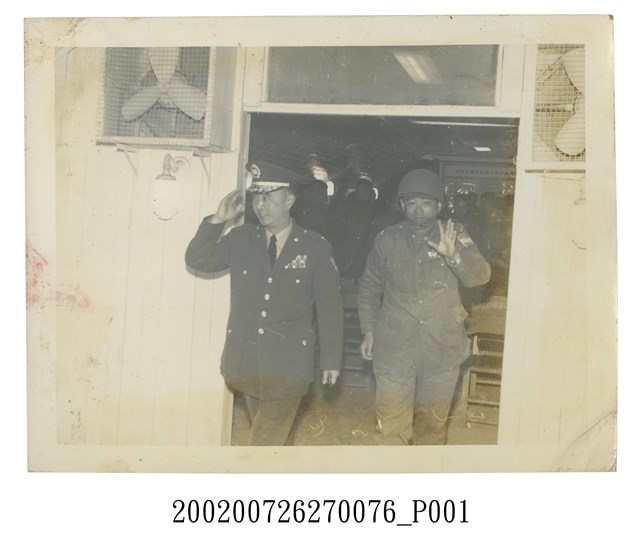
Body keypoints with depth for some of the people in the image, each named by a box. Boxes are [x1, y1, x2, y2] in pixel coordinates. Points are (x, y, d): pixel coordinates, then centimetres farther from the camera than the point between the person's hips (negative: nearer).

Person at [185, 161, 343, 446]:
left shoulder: (316, 248, -4)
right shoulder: (241, 239, 4)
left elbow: (330, 306, 0)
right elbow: (197, 259, 0)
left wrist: (331, 359, 2)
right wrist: (218, 220, -11)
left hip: (287, 365, -3)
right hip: (244, 358, 3)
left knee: (266, 442, -1)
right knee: (264, 432, 19)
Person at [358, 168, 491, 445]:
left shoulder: (454, 235, 0)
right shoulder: (387, 240, 3)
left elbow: (480, 275, -13)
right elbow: (369, 288, 12)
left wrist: (454, 255, -32)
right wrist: (368, 331, 6)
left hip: (442, 348, 0)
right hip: (394, 348, 0)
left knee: (433, 422, 14)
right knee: (392, 425, -1)